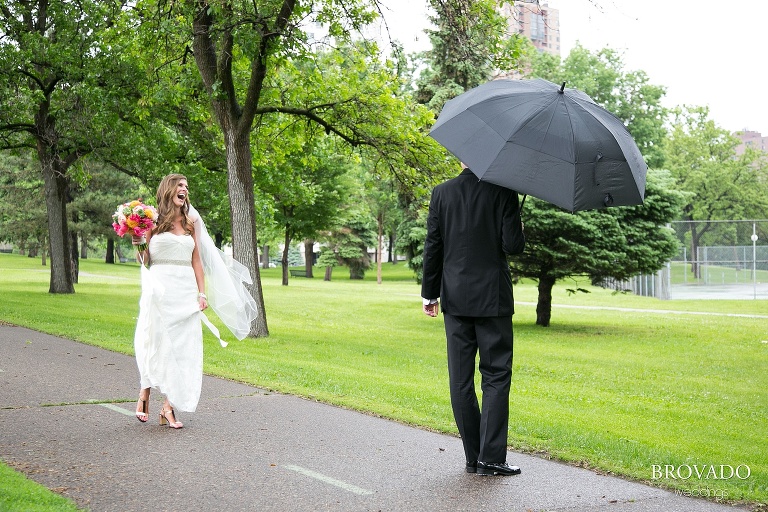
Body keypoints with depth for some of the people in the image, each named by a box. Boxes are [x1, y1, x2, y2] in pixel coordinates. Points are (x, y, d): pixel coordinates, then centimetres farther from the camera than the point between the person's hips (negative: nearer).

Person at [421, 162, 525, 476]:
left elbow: (433, 247, 4)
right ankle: (491, 458, -3)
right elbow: (513, 245, -12)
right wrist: (518, 237, 12)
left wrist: (429, 294, 11)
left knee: (460, 380, 8)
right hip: (492, 297, -3)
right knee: (496, 376, 3)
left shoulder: (441, 193, 2)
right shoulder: (503, 191, -7)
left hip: (455, 298, 3)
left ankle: (474, 457, 12)